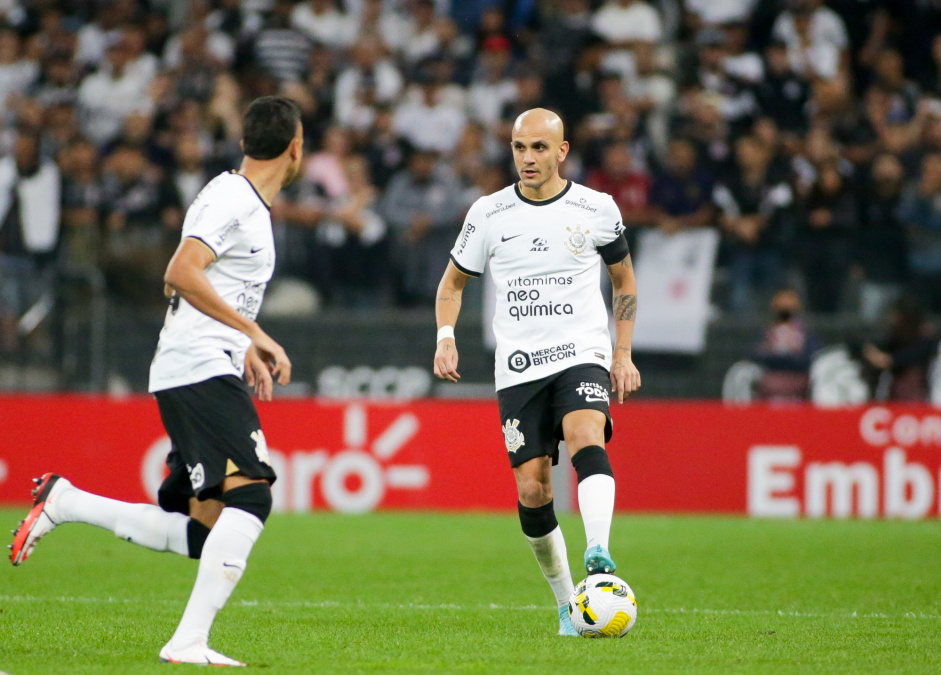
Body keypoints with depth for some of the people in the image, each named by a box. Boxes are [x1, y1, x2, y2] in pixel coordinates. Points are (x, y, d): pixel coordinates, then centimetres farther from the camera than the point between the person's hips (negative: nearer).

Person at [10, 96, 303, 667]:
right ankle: (189, 642, -27)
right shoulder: (233, 201, -9)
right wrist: (255, 335, -21)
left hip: (210, 375, 10)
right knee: (250, 496, -22)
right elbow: (182, 274, -21)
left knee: (202, 535, 4)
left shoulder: (250, 206, 22)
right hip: (199, 370, -10)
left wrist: (245, 348, 27)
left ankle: (66, 502, 13)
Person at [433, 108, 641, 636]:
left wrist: (624, 354, 8)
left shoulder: (597, 209, 2)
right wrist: (446, 338, -1)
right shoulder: (489, 214, 4)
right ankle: (567, 604, 13)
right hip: (519, 368, 2)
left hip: (582, 355, -2)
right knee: (533, 491, -4)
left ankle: (599, 557, -48)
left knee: (587, 438, -32)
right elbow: (454, 282, 16)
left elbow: (624, 280, 16)